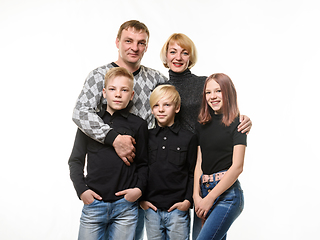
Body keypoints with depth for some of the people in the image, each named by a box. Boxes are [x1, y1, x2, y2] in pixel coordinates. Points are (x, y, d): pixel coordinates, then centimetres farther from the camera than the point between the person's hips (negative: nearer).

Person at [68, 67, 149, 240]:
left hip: (126, 206, 0)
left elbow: (143, 164, 10)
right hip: (93, 202, 1)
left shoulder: (138, 125, 6)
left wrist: (139, 189, -6)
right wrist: (81, 190, -3)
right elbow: (76, 160, 9)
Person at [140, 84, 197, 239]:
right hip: (151, 209, 2)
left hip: (178, 210, -2)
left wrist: (188, 200, -6)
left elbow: (193, 173, 3)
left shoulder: (188, 138, 1)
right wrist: (141, 199, 3)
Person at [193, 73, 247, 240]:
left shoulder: (236, 123, -4)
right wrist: (196, 196, -2)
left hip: (227, 193, -6)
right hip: (205, 191, 6)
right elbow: (199, 163, 11)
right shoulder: (202, 125, 13)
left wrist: (209, 198, -12)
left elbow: (237, 167, -11)